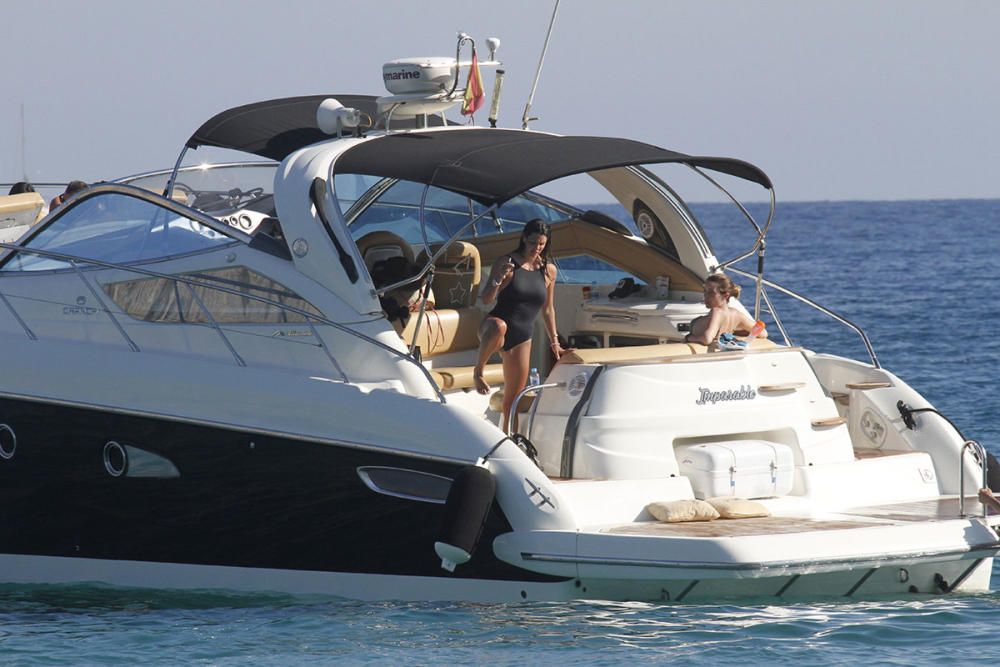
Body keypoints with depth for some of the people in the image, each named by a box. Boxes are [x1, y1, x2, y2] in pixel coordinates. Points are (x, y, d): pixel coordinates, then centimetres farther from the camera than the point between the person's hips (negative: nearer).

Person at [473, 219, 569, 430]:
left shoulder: (548, 270, 8)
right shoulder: (506, 263, -5)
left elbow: (547, 309, 19)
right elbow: (486, 299, -7)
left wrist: (554, 342, 19)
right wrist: (498, 279, -25)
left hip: (522, 338, 5)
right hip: (494, 326, -5)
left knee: (513, 399, 5)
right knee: (498, 327, -43)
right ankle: (478, 371, -22)